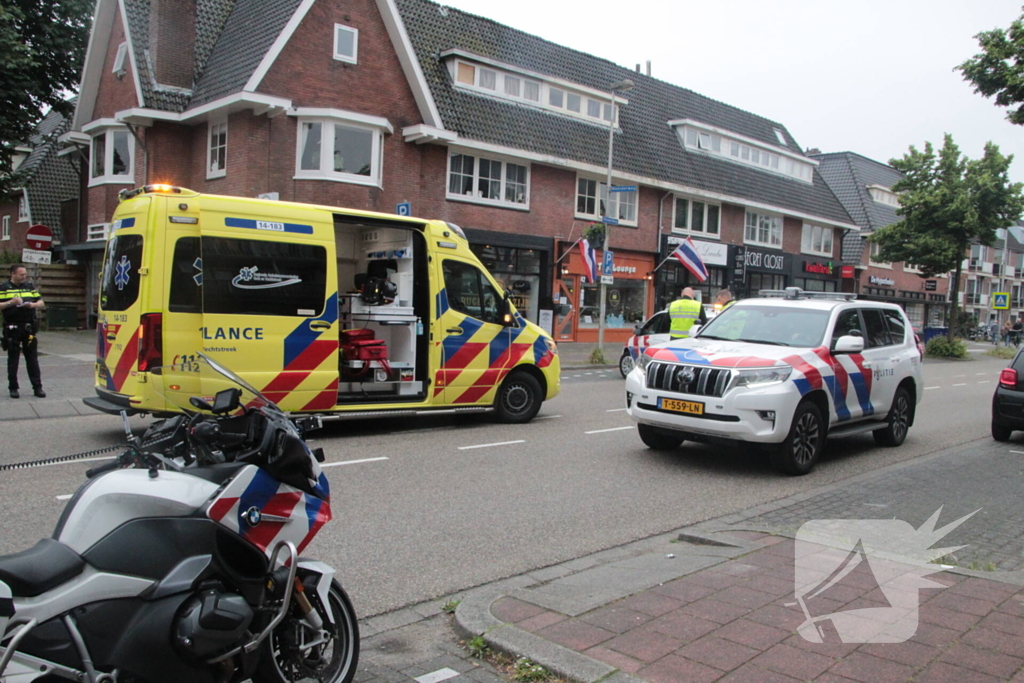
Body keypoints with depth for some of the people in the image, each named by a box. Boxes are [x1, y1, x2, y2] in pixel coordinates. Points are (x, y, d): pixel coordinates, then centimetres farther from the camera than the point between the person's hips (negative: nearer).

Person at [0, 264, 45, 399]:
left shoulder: (30, 286, 13)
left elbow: (41, 303, 13)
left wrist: (33, 305, -7)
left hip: (29, 328, 2)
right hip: (12, 328, -2)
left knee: (32, 358, 2)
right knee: (13, 359, 4)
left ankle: (37, 387, 4)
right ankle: (13, 388, 11)